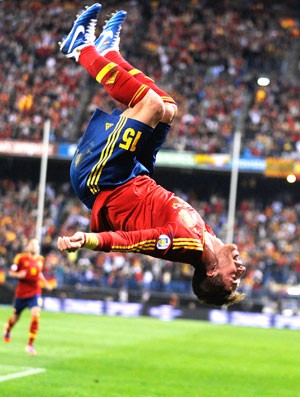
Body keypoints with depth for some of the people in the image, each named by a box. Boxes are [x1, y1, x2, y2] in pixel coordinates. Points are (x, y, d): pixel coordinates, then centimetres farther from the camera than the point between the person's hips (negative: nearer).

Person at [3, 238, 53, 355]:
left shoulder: (40, 259, 5)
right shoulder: (21, 258, -9)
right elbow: (11, 272, -4)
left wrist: (45, 283, 11)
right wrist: (19, 275, -24)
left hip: (35, 293, 2)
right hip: (21, 293, -2)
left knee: (35, 315, -19)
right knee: (16, 316, 15)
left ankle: (30, 345, -11)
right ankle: (7, 329, 53)